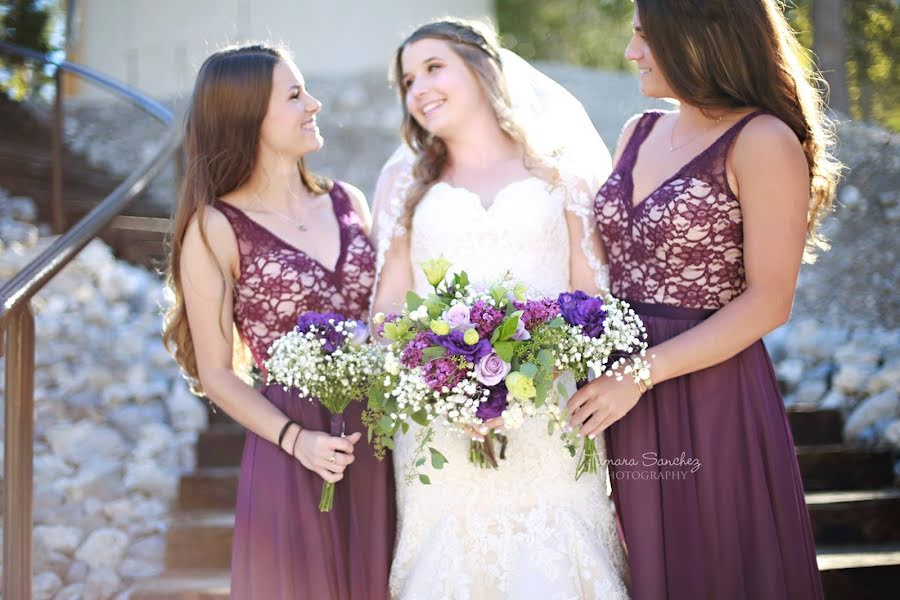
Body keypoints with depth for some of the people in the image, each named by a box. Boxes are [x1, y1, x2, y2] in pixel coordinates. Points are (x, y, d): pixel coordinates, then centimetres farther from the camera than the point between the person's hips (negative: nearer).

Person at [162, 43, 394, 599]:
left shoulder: (348, 202, 7)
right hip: (289, 460, -5)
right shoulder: (216, 229, -7)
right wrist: (295, 439, -18)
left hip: (378, 448, 5)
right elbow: (217, 372, -5)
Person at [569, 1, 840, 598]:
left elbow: (767, 302, -14)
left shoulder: (763, 141, -9)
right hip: (624, 395, 6)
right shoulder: (638, 134, 11)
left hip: (713, 399, -6)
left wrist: (642, 374, -18)